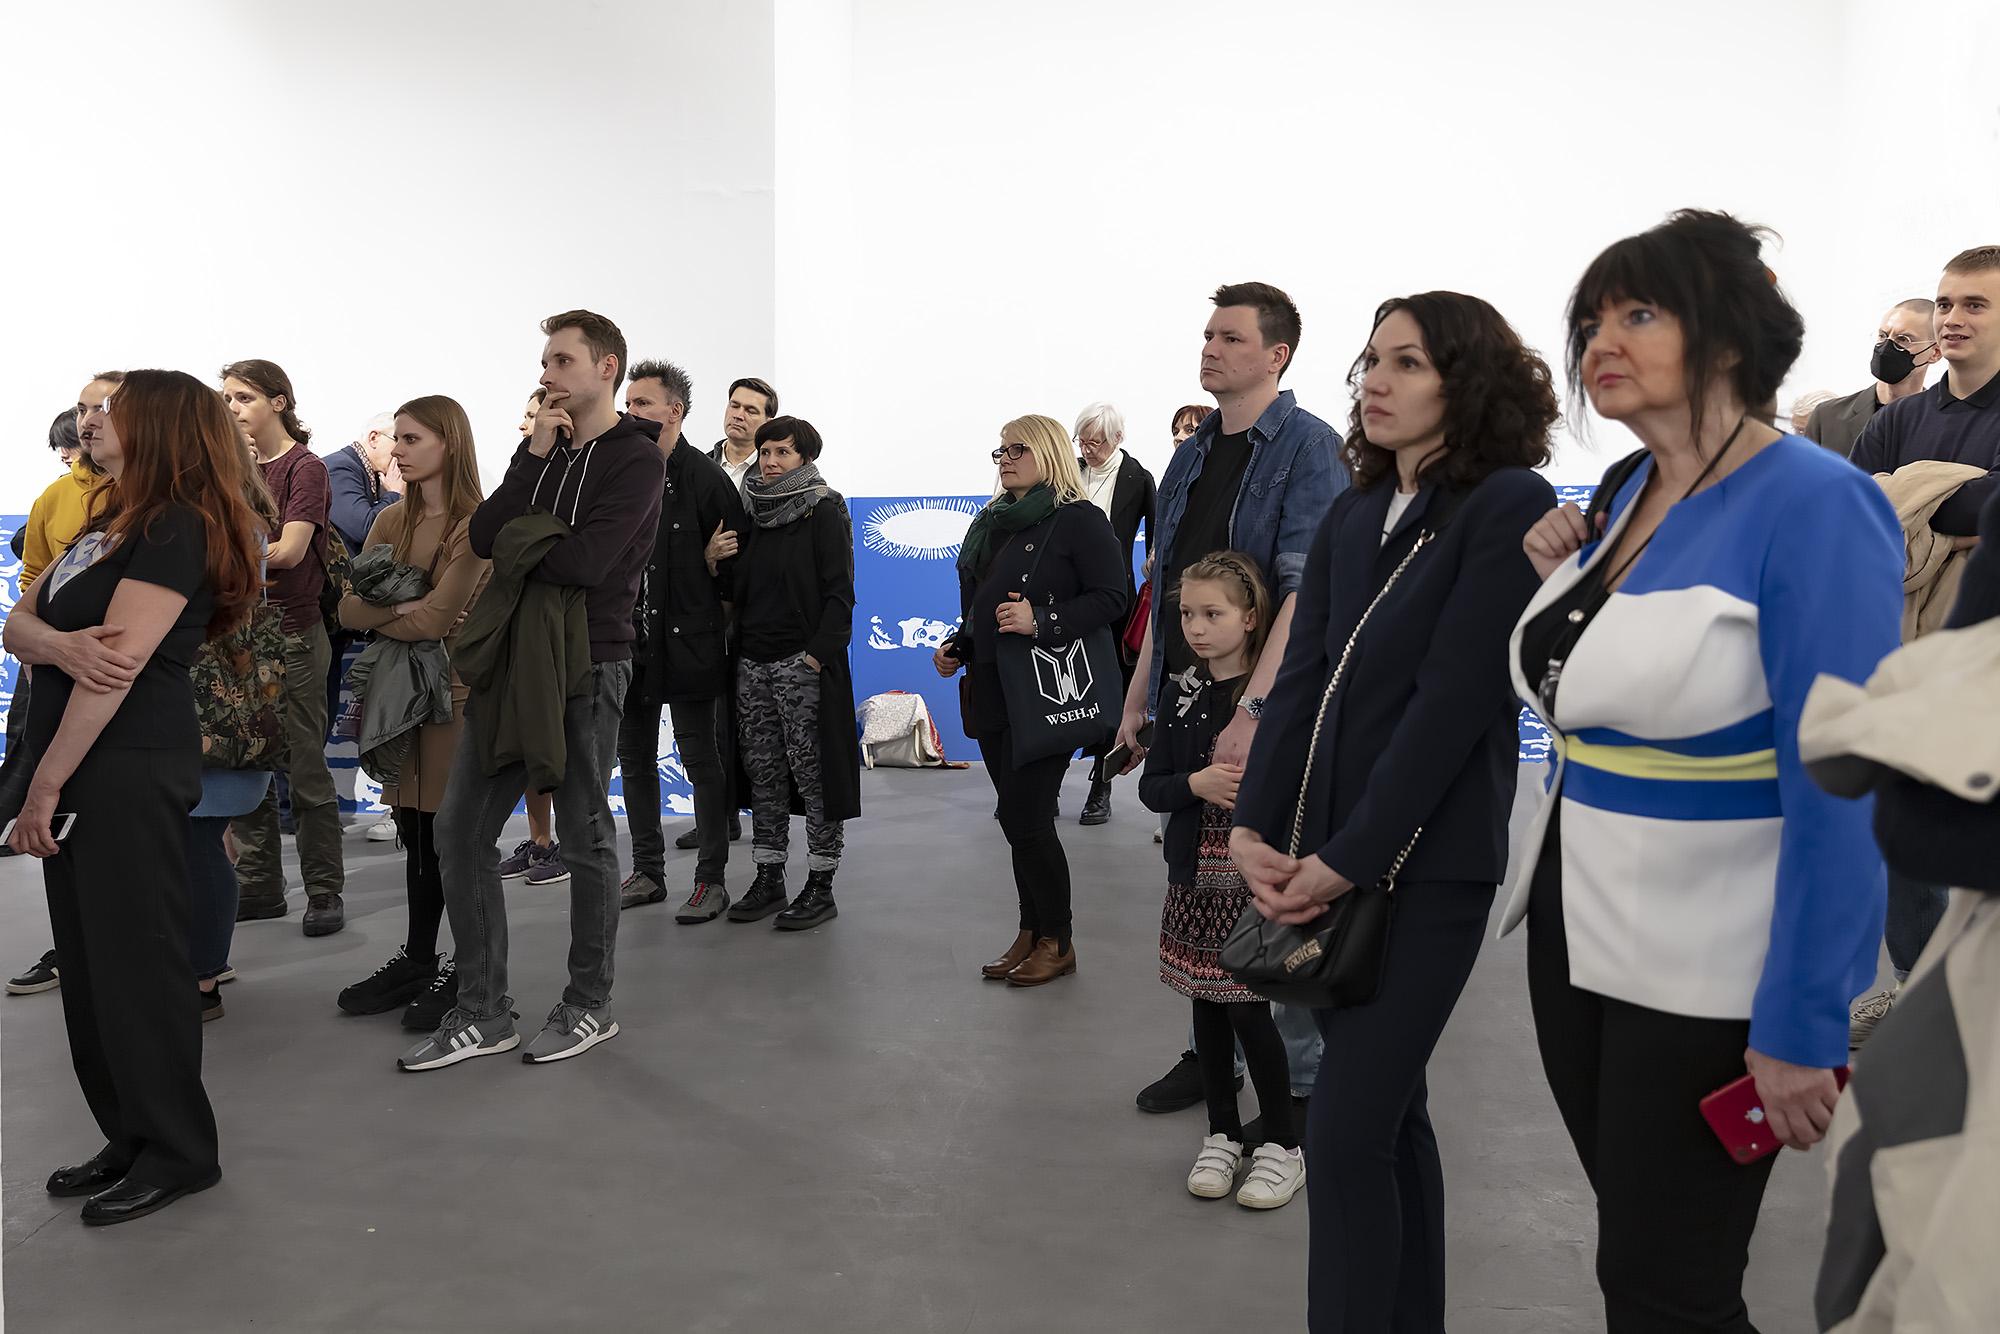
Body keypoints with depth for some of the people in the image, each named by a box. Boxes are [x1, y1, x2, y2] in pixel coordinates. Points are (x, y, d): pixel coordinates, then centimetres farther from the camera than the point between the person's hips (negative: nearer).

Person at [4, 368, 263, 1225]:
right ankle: (129, 1139, 22)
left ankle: (178, 1153, 8)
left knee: (135, 961, -4)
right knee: (88, 962, 12)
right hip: (79, 768, 9)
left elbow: (118, 668, -18)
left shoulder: (176, 529, -11)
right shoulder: (108, 524, 18)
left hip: (131, 770, -9)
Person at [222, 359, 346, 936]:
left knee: (305, 769, -1)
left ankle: (325, 891, 7)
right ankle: (259, 888, 19)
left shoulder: (304, 466, -5)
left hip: (292, 634, -6)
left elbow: (289, 551, -15)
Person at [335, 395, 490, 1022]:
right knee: (416, 834, 13)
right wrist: (401, 608, -14)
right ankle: (417, 962, 24)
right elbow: (349, 609, 2)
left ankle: (470, 973, 12)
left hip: (456, 692, -6)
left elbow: (436, 620, -19)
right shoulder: (391, 521, 10)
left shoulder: (476, 523, -11)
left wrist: (377, 612, -5)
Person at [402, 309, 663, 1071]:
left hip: (586, 664, -7)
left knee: (586, 838, 4)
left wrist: (517, 539, -3)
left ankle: (589, 1007, 19)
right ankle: (483, 1014, 13)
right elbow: (484, 538, 1)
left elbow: (584, 562, -20)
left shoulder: (635, 459, -6)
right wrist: (533, 456, -6)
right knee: (459, 829, 4)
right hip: (512, 657, 7)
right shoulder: (545, 448, 15)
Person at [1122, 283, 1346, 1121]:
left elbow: (1306, 590, -19)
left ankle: (1307, 1077, 15)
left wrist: (1252, 708, -27)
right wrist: (1139, 697, 14)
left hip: (1270, 714, -7)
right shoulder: (1191, 456, 12)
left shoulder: (1308, 447, -10)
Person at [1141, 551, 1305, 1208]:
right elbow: (1152, 787, 4)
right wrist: (1197, 784, -14)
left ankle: (1282, 1145, 14)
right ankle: (1222, 1134, 27)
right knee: (1206, 1005, 12)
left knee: (1248, 1010, -3)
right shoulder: (1184, 695, 5)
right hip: (1196, 874, 5)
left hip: (1255, 875, -5)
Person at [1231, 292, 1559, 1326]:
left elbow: (1452, 701, -15)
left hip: (1426, 862, -6)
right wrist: (1255, 827, -6)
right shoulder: (1353, 515, 11)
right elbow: (1303, 679, 6)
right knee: (1388, 1113, 16)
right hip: (1329, 858, 7)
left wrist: (1348, 860, -17)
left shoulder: (1508, 506, -9)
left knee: (1345, 1133, -7)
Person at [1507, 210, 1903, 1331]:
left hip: (1705, 967, -7)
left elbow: (1839, 785, -19)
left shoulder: (1814, 504, -17)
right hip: (1576, 923, 7)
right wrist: (1566, 580, 2)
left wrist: (1804, 1025, -20)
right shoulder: (1626, 491, 7)